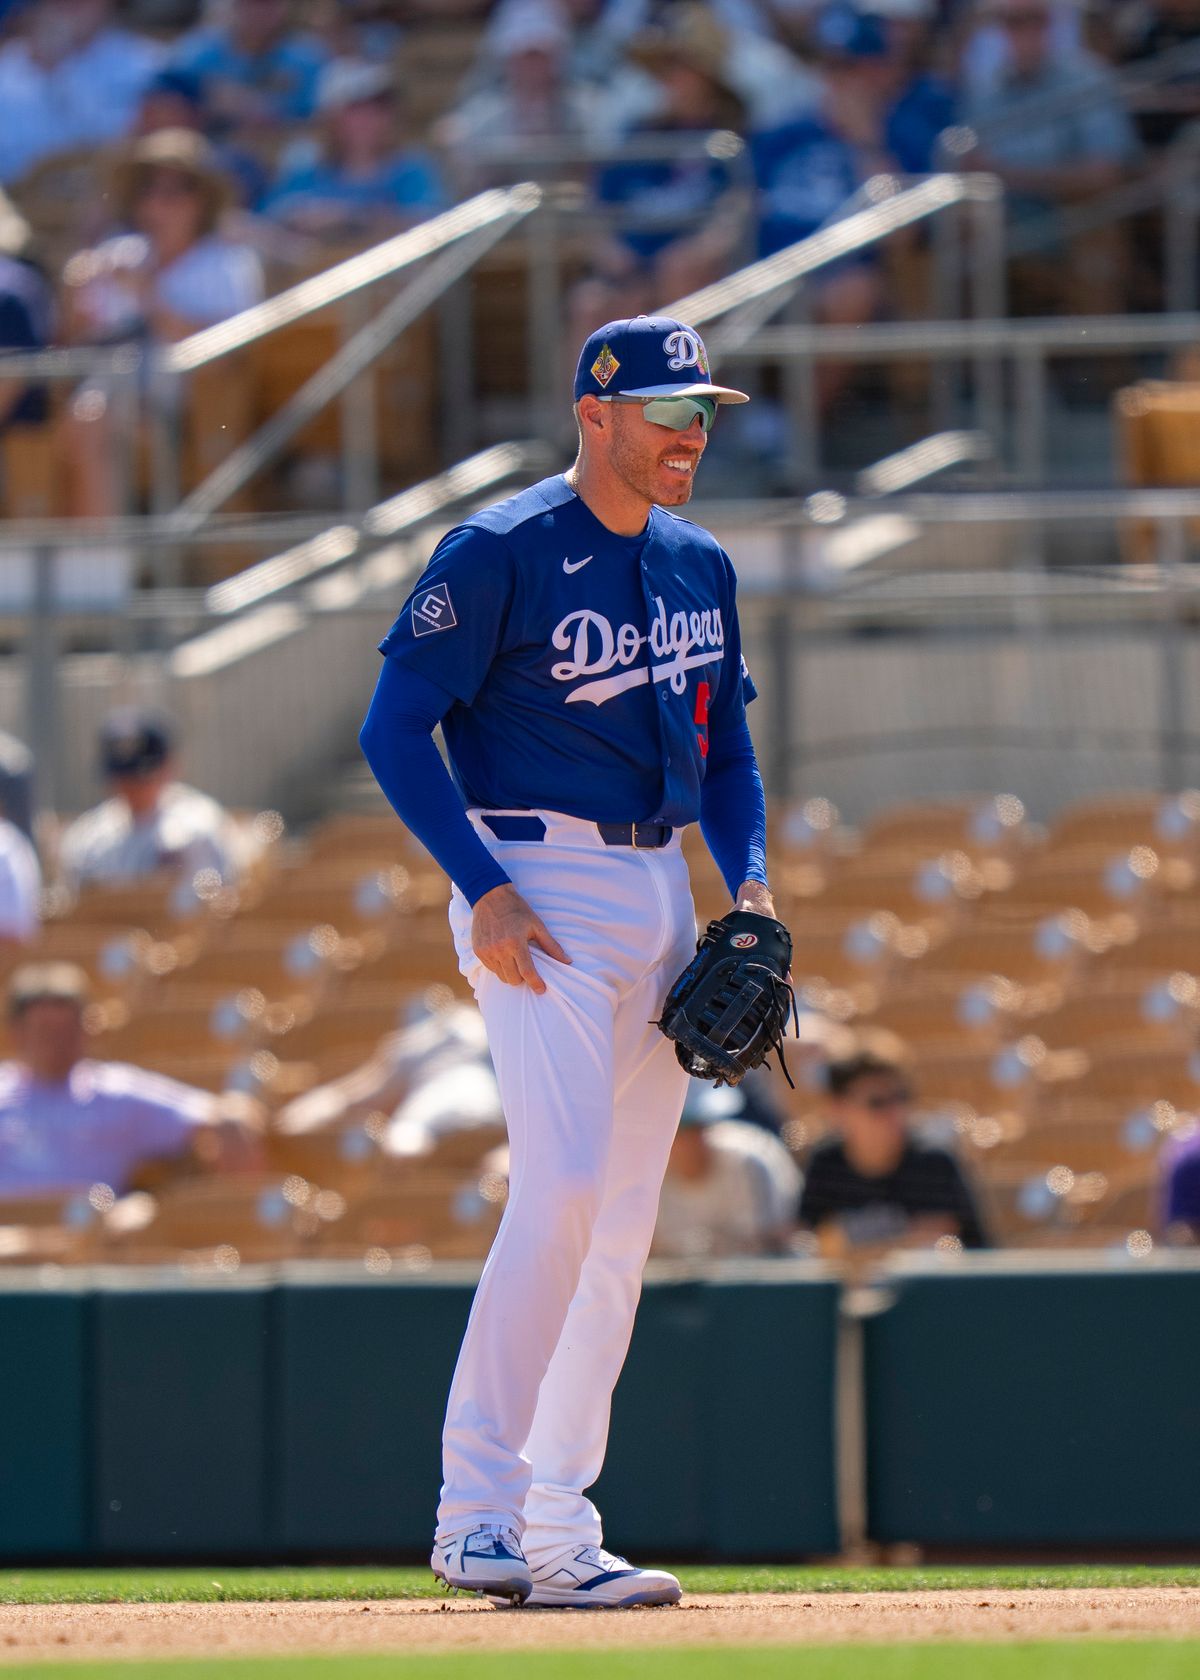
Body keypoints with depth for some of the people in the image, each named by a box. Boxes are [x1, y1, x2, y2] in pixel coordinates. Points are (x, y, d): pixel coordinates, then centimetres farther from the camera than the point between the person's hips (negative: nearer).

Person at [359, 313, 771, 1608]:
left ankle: (554, 1527, 10)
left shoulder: (700, 567, 13)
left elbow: (726, 741, 23)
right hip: (539, 891, -8)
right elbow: (395, 725, -12)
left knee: (622, 1223, 6)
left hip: (659, 893, 8)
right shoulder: (500, 553, -9)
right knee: (562, 1187, -19)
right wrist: (484, 890, -19)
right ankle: (480, 1513, -17)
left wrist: (750, 878, 6)